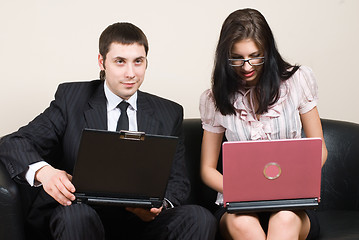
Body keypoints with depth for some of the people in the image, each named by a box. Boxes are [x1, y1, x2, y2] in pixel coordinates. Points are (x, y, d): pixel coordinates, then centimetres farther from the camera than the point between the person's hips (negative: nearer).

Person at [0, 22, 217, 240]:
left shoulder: (169, 114, 12)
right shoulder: (72, 98, 5)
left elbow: (178, 181, 11)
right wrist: (43, 171, -26)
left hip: (140, 217, 2)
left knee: (199, 218, -26)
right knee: (77, 214, -37)